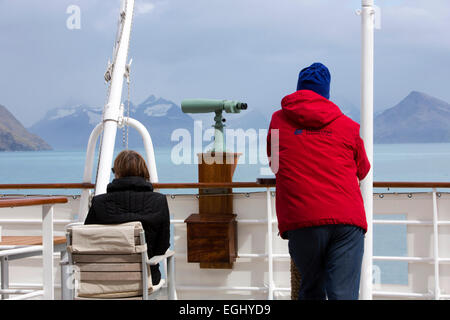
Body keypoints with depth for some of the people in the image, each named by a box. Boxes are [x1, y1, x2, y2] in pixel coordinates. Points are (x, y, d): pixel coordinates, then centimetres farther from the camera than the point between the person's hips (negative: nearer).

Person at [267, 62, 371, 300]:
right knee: (343, 294, -5)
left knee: (311, 291, 16)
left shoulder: (278, 120, 16)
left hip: (301, 220, 0)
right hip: (348, 220, 0)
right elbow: (362, 171, 28)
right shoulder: (348, 125, 16)